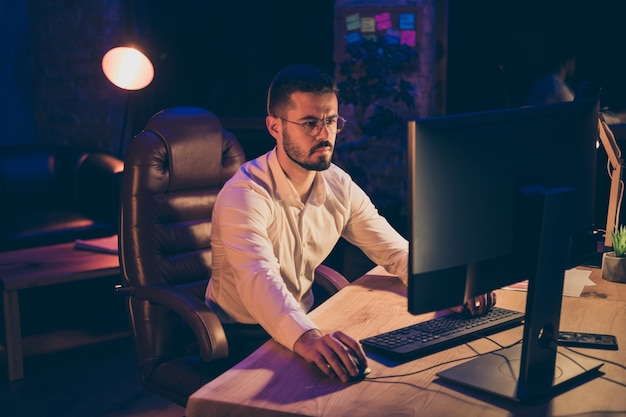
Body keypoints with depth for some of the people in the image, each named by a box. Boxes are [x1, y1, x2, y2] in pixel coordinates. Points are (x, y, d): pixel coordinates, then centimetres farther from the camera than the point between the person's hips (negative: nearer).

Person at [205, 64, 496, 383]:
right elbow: (260, 281, -39)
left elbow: (397, 252, 2)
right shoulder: (245, 195, -23)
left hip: (303, 320, 6)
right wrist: (307, 338, -58)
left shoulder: (340, 187, -2)